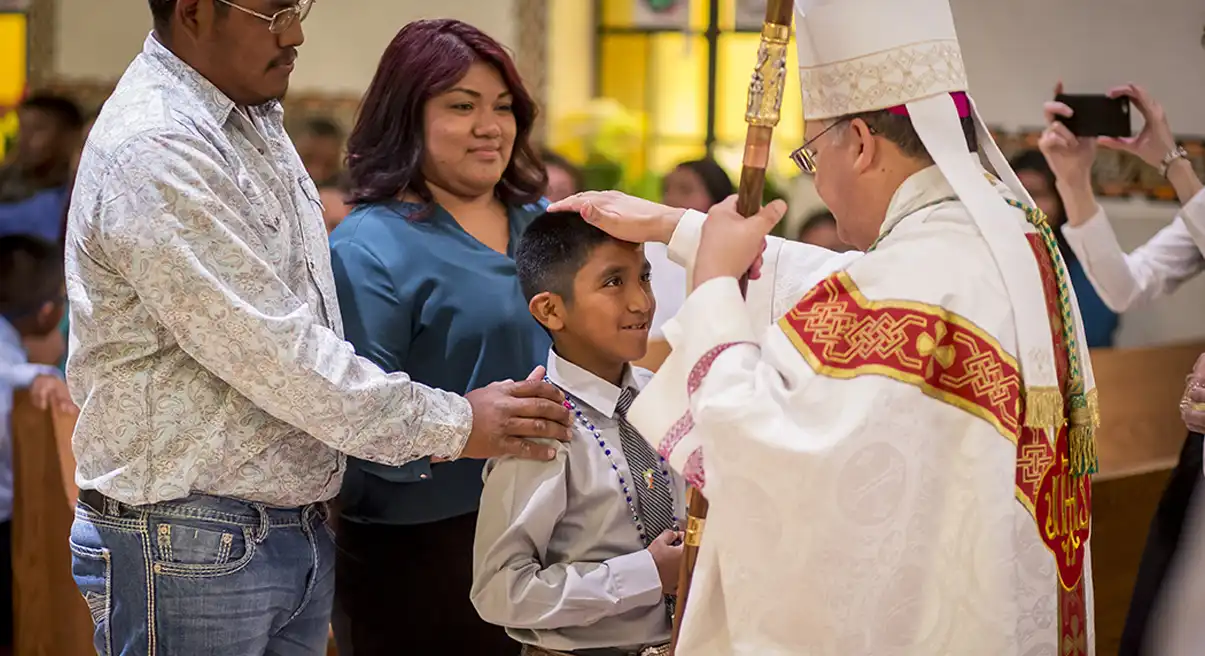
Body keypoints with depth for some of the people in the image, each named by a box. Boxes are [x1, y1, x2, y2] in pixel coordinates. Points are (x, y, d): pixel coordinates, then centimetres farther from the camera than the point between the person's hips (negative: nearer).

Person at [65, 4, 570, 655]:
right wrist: (452, 425, -15)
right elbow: (271, 351, -21)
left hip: (301, 527, 9)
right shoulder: (153, 149, -18)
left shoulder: (256, 123, 13)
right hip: (188, 550, -8)